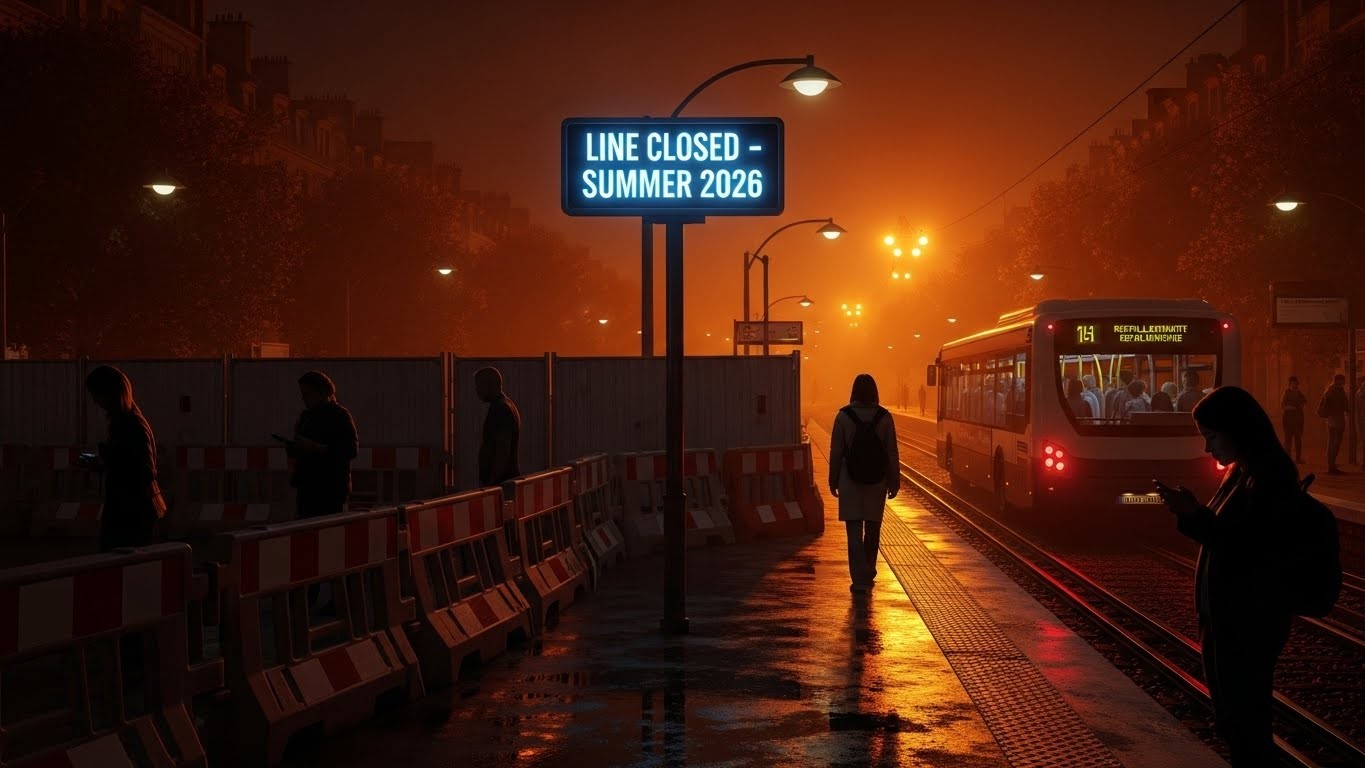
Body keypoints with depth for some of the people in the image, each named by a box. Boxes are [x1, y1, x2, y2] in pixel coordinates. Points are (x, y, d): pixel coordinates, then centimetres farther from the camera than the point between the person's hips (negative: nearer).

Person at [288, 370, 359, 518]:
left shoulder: (340, 416, -6)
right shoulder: (306, 416, 18)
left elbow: (352, 450, -16)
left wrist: (316, 448, -21)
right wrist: (292, 448, 2)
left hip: (331, 489, -7)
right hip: (307, 486, 7)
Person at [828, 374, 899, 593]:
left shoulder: (844, 416, -7)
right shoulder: (884, 417, -4)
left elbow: (836, 452, -4)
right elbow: (892, 453, -3)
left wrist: (833, 481, 5)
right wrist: (894, 482, 5)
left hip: (850, 482, -2)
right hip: (877, 482, 2)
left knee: (854, 531, 0)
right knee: (872, 530, 17)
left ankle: (860, 579, -9)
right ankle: (868, 574, 30)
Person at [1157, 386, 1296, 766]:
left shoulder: (1270, 478, -19)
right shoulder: (1241, 473, 11)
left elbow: (1248, 549, -24)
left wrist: (1195, 513, -22)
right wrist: (1188, 513, 6)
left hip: (1250, 620, -10)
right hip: (1224, 614, 10)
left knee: (1245, 720, -2)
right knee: (1229, 715, 17)